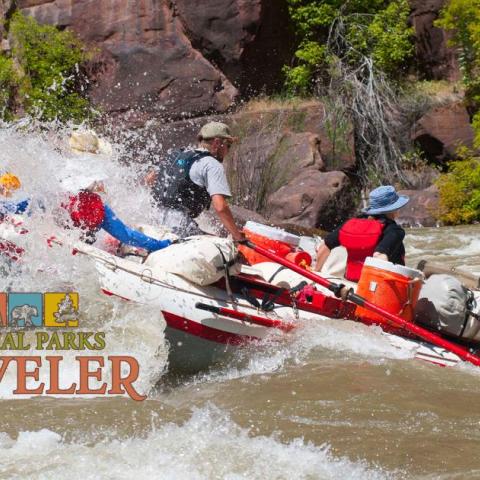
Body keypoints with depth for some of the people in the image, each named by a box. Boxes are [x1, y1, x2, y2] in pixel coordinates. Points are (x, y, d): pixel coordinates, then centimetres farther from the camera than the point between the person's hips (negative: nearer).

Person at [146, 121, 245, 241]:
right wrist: (238, 237, -10)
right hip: (179, 222, -9)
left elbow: (150, 179, 29)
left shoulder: (180, 156, 22)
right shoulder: (213, 165, -3)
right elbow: (220, 207, -15)